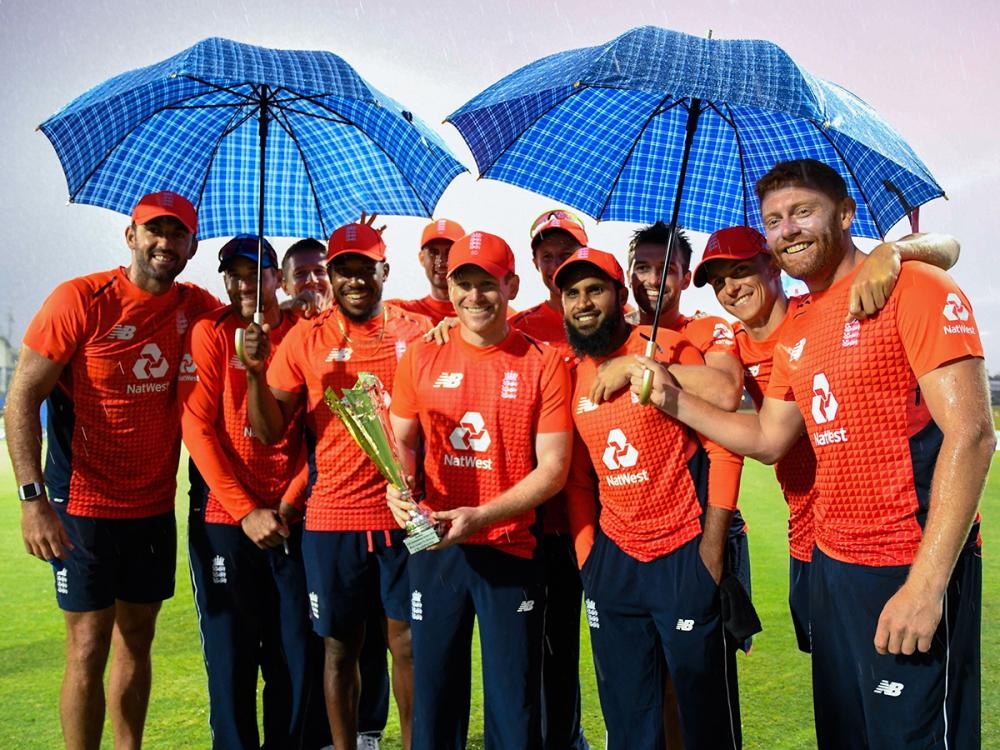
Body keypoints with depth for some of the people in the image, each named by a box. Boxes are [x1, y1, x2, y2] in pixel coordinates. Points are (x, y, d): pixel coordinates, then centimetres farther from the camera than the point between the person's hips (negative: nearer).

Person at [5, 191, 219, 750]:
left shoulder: (198, 309, 1)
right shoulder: (81, 300, -12)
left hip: (155, 508, 5)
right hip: (83, 506, -4)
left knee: (137, 639, 14)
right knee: (89, 647, 0)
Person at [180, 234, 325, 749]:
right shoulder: (210, 332, -1)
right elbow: (197, 426, -6)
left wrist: (290, 500, -8)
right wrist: (246, 511, -10)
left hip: (291, 520, 2)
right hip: (224, 518, -2)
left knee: (298, 651, 6)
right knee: (231, 654, 4)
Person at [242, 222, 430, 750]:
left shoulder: (418, 333, 2)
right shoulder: (305, 340, 3)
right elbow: (270, 432, 2)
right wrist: (257, 371, -13)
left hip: (403, 513, 0)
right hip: (332, 516, 0)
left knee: (407, 642, 8)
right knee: (340, 646, 10)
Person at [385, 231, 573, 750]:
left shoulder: (544, 364, -4)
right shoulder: (421, 357, 5)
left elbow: (553, 468, -7)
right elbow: (401, 441, 12)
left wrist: (480, 517, -18)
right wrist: (398, 485, -11)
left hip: (511, 550, -2)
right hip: (434, 549, 3)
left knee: (514, 702, 6)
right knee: (433, 689, 12)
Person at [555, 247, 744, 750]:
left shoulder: (671, 349, -7)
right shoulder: (571, 376, 8)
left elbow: (723, 448, -9)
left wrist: (712, 548, -13)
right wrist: (587, 557, 6)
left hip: (685, 556, -5)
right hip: (614, 559, 5)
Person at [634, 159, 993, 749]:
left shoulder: (915, 289, -12)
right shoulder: (796, 329, 13)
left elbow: (971, 434, -19)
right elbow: (769, 439, 17)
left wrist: (926, 583, -23)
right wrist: (674, 400, 6)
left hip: (913, 571, -8)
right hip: (830, 562, 8)